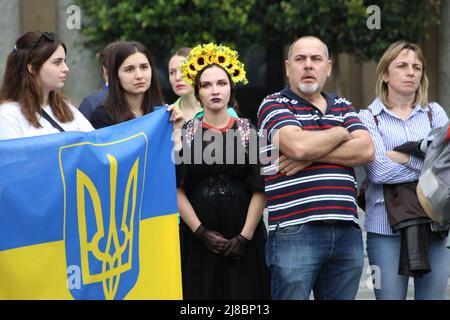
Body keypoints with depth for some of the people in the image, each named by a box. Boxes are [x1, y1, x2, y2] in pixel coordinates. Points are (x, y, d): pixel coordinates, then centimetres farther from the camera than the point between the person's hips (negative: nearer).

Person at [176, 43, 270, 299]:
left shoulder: (248, 132, 5)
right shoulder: (186, 133, 6)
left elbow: (261, 189, 0)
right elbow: (177, 189, 1)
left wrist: (245, 235, -8)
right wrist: (201, 231, -8)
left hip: (243, 239, 0)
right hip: (198, 239, 0)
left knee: (244, 295, -1)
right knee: (202, 293, 0)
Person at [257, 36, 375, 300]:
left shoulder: (343, 107, 20)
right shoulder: (274, 105, 4)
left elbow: (366, 150, 3)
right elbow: (297, 145, -15)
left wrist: (311, 156, -8)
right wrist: (340, 133, 3)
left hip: (347, 231, 5)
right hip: (294, 232, -5)